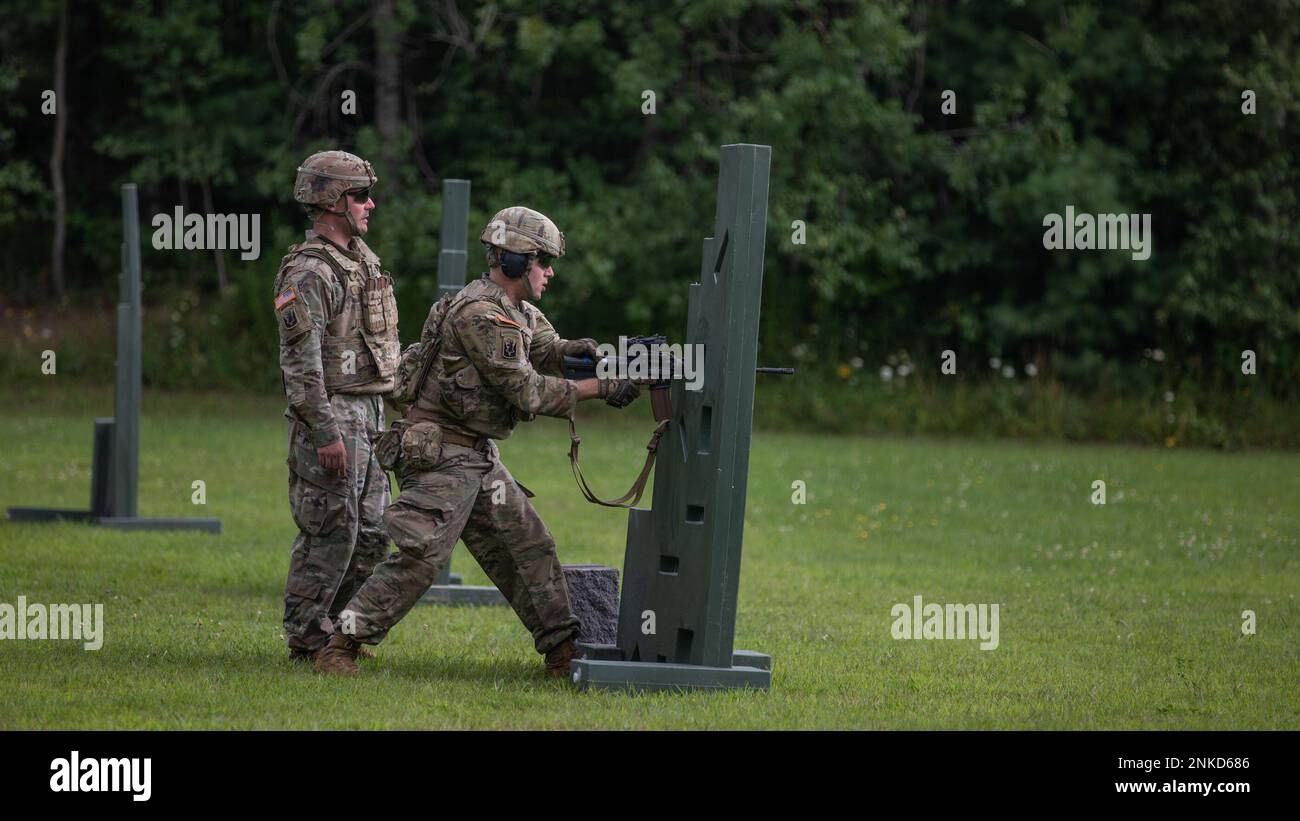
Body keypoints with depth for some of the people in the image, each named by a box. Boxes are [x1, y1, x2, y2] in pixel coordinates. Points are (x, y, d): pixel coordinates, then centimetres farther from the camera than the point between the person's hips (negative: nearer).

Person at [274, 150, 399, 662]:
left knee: (371, 534, 11)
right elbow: (300, 362, -19)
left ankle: (333, 627, 22)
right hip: (331, 414, -9)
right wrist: (325, 433, -23)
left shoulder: (360, 260, 16)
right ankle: (305, 639, 2)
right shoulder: (309, 273, -15)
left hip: (368, 415, 9)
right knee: (331, 533, -6)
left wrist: (383, 417, 22)